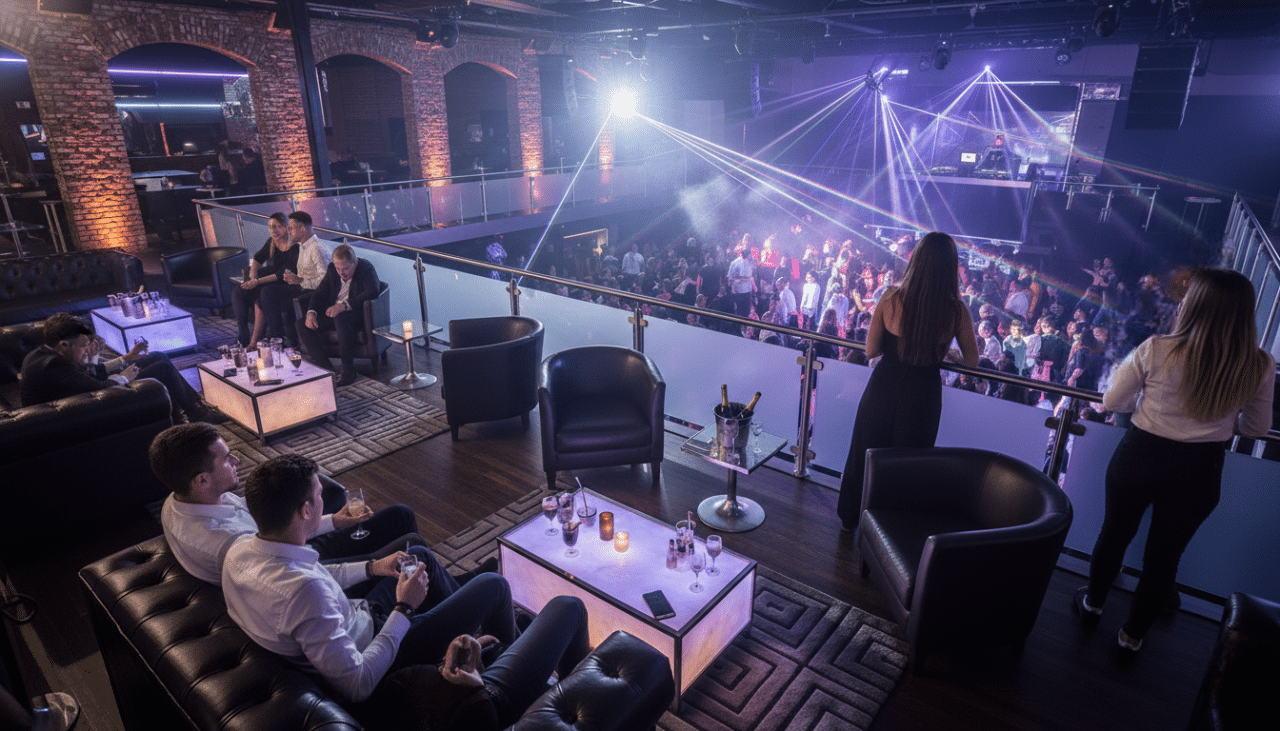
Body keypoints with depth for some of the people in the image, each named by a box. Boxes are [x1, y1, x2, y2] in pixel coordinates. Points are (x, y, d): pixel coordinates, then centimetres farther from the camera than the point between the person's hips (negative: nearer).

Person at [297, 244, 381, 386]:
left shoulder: (366, 268, -14)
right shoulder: (333, 269, 5)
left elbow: (372, 292, -32)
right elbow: (320, 293, 11)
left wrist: (344, 305, -40)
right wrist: (311, 312, -9)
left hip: (358, 315, -7)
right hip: (334, 314, 7)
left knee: (341, 318, -39)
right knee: (303, 325, -9)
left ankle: (348, 370, -28)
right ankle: (326, 368, -15)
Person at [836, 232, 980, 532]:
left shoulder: (891, 297, -14)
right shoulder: (956, 310, -13)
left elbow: (871, 350, -7)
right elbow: (972, 360, 1)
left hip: (883, 386, 1)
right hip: (922, 395, 0)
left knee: (865, 454, 21)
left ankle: (850, 517, 41)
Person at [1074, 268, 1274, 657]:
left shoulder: (1156, 350, -19)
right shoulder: (1260, 366, -12)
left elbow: (1112, 401, -8)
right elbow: (1257, 427, 3)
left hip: (1140, 456, -1)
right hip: (1201, 470, 2)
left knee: (1115, 533, 21)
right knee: (1165, 555, 18)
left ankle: (1092, 604, 43)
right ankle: (1132, 635, 33)